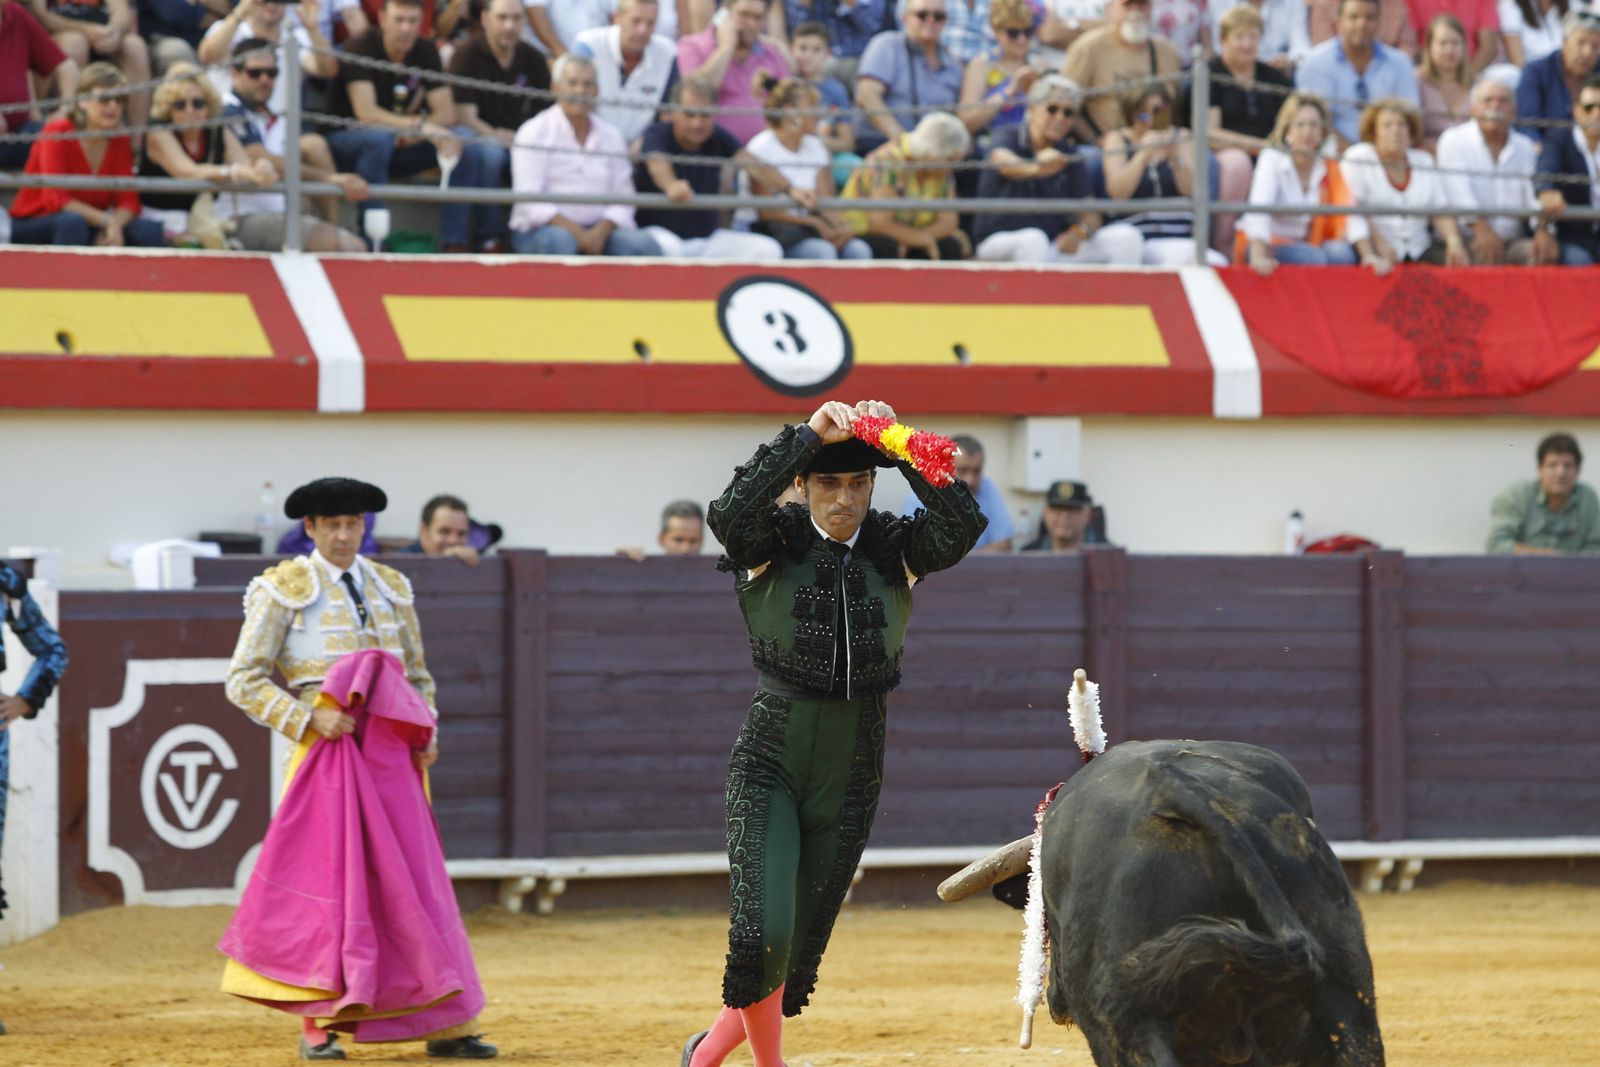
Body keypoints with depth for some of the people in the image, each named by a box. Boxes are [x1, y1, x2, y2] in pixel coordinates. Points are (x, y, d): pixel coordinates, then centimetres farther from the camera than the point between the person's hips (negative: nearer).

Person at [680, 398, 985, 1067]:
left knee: (798, 954, 9)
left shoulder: (895, 550, 0)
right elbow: (730, 512, -30)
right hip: (769, 761, -3)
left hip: (851, 773, 3)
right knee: (761, 936, -20)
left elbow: (962, 528, -20)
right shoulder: (773, 544, -6)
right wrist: (808, 435, -32)